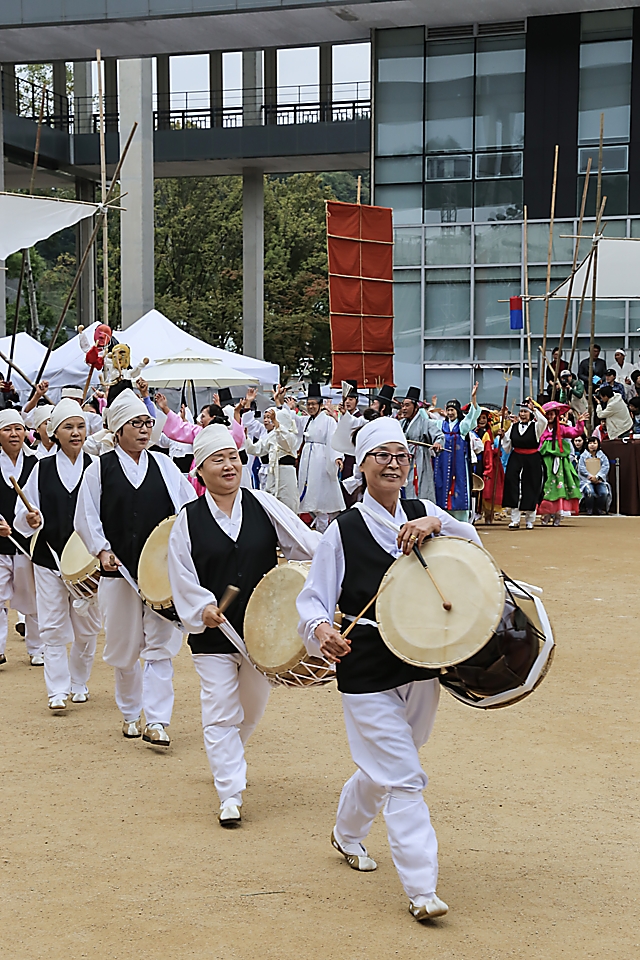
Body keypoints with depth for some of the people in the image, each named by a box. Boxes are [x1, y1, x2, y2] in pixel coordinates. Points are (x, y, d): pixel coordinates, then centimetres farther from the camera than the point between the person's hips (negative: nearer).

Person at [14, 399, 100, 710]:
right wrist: (31, 519, -17)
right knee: (53, 627, -2)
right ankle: (57, 690, 2)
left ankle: (79, 682, 26)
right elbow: (24, 515, 5)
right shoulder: (42, 469, 4)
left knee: (86, 627, 9)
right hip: (49, 557, 0)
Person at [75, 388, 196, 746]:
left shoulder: (164, 466, 8)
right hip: (119, 570, -1)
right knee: (124, 649, 9)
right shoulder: (100, 469, 3)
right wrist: (102, 550, -9)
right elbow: (87, 517, 3)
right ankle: (131, 713, 28)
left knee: (160, 646, -5)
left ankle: (157, 721, -4)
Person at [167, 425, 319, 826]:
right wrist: (203, 607, -19)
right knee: (221, 714, -4)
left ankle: (231, 756, 49)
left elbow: (303, 540, -10)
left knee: (252, 709, 20)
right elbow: (181, 577, -3)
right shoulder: (188, 521, -3)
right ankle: (230, 795, 4)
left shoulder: (262, 505, -2)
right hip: (213, 632, -2)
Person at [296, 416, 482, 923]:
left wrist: (436, 525, -25)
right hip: (367, 674, -5)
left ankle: (348, 833, 47)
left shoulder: (424, 514, 4)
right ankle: (421, 889, -1)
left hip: (422, 668, 5)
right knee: (403, 778, -7)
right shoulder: (343, 532, -8)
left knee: (384, 767, 21)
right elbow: (313, 599, -9)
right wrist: (322, 629, -31)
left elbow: (473, 545, -6)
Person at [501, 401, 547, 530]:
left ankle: (529, 521, 14)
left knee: (530, 490, 3)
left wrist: (534, 409, -29)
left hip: (532, 461, -3)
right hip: (515, 460, 3)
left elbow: (544, 421, -27)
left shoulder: (535, 427, -2)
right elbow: (507, 446, 15)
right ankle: (515, 520, -1)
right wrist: (502, 435, -1)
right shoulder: (514, 427, 8)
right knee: (514, 488, -4)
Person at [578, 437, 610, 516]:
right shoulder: (583, 456, 9)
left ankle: (601, 511, -12)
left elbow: (605, 467, -1)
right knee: (590, 492, -31)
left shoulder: (602, 456, 13)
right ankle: (588, 511, -20)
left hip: (599, 480, 2)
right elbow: (581, 468, -4)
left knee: (603, 492, -27)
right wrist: (590, 476, -18)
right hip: (586, 480, -2)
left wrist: (597, 477, -17)